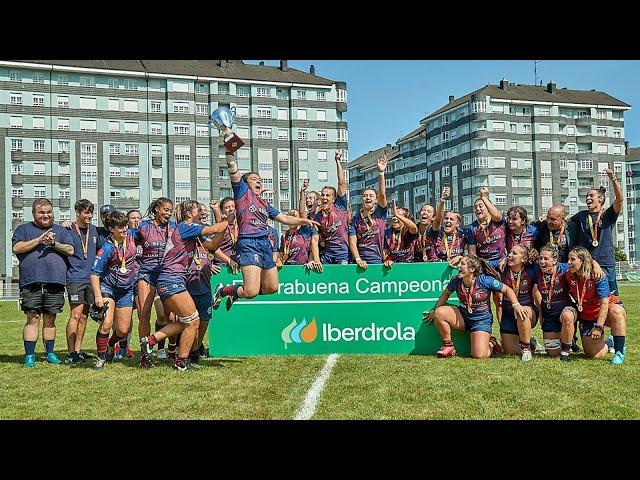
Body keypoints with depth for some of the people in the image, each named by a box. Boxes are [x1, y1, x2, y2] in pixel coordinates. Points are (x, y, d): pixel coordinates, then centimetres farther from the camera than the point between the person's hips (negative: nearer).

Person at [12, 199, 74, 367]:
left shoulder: (61, 231, 18)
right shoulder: (24, 229, 13)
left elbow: (70, 250, 6)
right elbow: (16, 248, -3)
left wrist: (54, 243, -10)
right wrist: (39, 240, -10)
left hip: (55, 282, 2)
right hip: (31, 282, -2)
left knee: (50, 319, 8)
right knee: (33, 318, -4)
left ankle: (50, 353, 18)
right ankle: (29, 355, 1)